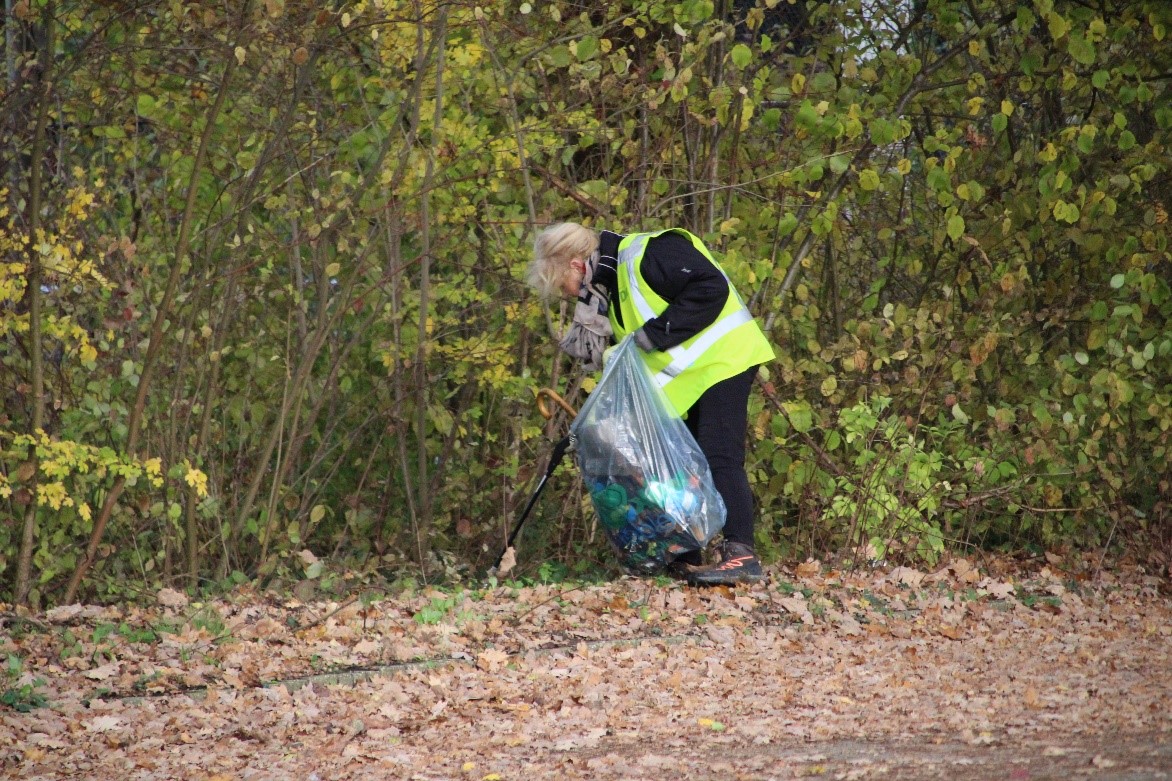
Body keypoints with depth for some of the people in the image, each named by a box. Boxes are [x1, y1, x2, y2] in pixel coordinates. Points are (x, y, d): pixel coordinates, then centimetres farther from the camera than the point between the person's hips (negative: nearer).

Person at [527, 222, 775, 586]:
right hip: (685, 376, 10)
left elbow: (711, 288, -26)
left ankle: (741, 555, -18)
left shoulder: (645, 255, -19)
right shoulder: (609, 282, 12)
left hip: (721, 361, -10)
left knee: (720, 457, -16)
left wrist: (657, 332, -24)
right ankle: (685, 556, 14)